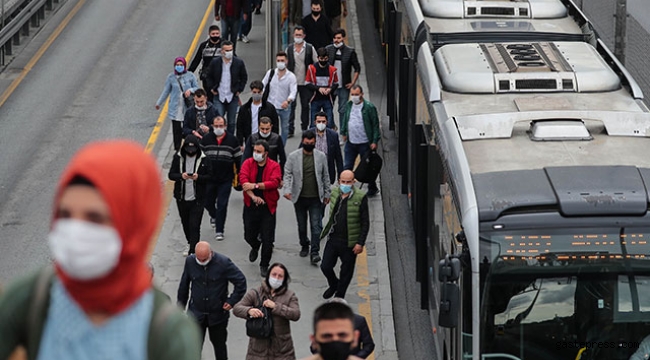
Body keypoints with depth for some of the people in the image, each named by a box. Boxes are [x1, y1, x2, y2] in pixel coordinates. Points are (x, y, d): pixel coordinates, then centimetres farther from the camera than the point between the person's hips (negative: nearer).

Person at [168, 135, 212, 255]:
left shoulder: (203, 159, -6)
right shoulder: (178, 157, 0)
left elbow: (209, 176, -3)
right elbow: (171, 175, 0)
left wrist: (198, 177, -23)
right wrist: (181, 176, -21)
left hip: (197, 199, -3)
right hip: (182, 198, 3)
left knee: (194, 226, -8)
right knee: (185, 223, 16)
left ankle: (193, 251, -6)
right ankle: (190, 244, 35)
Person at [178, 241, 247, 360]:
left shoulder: (223, 262, -17)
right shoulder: (190, 261, -8)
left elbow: (241, 281, -8)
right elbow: (184, 286, 5)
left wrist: (232, 301, -11)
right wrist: (180, 308, 9)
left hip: (218, 313, -1)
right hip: (196, 313, 1)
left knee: (219, 345, 18)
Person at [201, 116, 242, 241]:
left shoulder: (232, 140, -1)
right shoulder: (206, 139, 0)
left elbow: (238, 159, 5)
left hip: (226, 180, -2)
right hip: (209, 179, 2)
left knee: (222, 205, -3)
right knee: (208, 202, 13)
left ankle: (219, 231, 5)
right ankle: (214, 216, 46)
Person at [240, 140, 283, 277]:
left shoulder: (274, 166, -4)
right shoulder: (248, 163, 0)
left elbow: (274, 182, -19)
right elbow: (243, 179, -15)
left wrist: (255, 185, -26)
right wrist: (253, 196, -28)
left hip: (267, 207, -2)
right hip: (250, 205, 2)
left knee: (268, 239, -2)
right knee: (249, 236, 9)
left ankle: (264, 265, 15)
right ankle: (255, 247, 46)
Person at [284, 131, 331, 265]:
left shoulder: (321, 156, 1)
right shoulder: (293, 156, -3)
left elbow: (325, 176, 8)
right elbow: (288, 174, -2)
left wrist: (327, 194, 9)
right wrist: (287, 190, -18)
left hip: (316, 198, -1)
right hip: (299, 198, 1)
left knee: (316, 225, -7)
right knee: (301, 225, 13)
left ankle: (315, 252, -6)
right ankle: (304, 246, 33)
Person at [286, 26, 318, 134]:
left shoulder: (310, 48, -1)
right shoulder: (289, 49, 5)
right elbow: (285, 65, 11)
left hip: (306, 83, -1)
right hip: (292, 82, 1)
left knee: (305, 105, 8)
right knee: (291, 105, -4)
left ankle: (305, 128, 20)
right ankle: (290, 129, -3)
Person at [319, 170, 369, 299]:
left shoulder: (360, 197, -13)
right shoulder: (334, 193, 3)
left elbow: (365, 223, -10)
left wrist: (360, 243, -13)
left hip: (350, 243, -4)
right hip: (333, 239, 4)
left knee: (346, 271, 9)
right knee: (325, 266, 6)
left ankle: (339, 295, 28)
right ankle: (333, 285, 36)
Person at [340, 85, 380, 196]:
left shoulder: (369, 107, -13)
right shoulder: (348, 105, 2)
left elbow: (375, 125, -10)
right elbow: (344, 119, 18)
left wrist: (374, 141, -13)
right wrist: (343, 132, 14)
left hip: (365, 144, -4)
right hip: (350, 142, 4)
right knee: (346, 166, 7)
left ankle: (372, 189, 24)